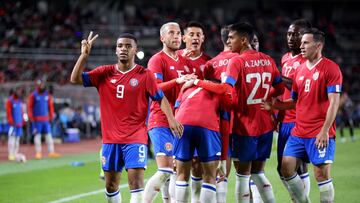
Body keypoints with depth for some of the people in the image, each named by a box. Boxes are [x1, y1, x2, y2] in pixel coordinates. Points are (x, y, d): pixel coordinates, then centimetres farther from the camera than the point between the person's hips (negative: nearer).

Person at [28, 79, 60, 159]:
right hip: (37, 119, -4)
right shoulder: (33, 95, -2)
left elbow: (51, 106, 12)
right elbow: (30, 107, -2)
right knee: (37, 135, -2)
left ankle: (51, 152, 0)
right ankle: (38, 153, 1)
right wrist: (31, 118, -10)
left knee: (49, 135, 1)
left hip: (46, 119, 4)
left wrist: (51, 116, 6)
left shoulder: (47, 95, 9)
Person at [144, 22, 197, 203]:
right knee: (165, 170, -15)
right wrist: (177, 81, -31)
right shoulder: (157, 60, -4)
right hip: (161, 122, -7)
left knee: (176, 170, 6)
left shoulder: (185, 61, 17)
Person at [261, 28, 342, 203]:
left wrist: (324, 130, -19)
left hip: (320, 134, -7)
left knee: (322, 174, -7)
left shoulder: (330, 68, -7)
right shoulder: (300, 70, 14)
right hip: (298, 132, 7)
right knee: (286, 168, 3)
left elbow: (334, 102, -13)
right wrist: (273, 105, 5)